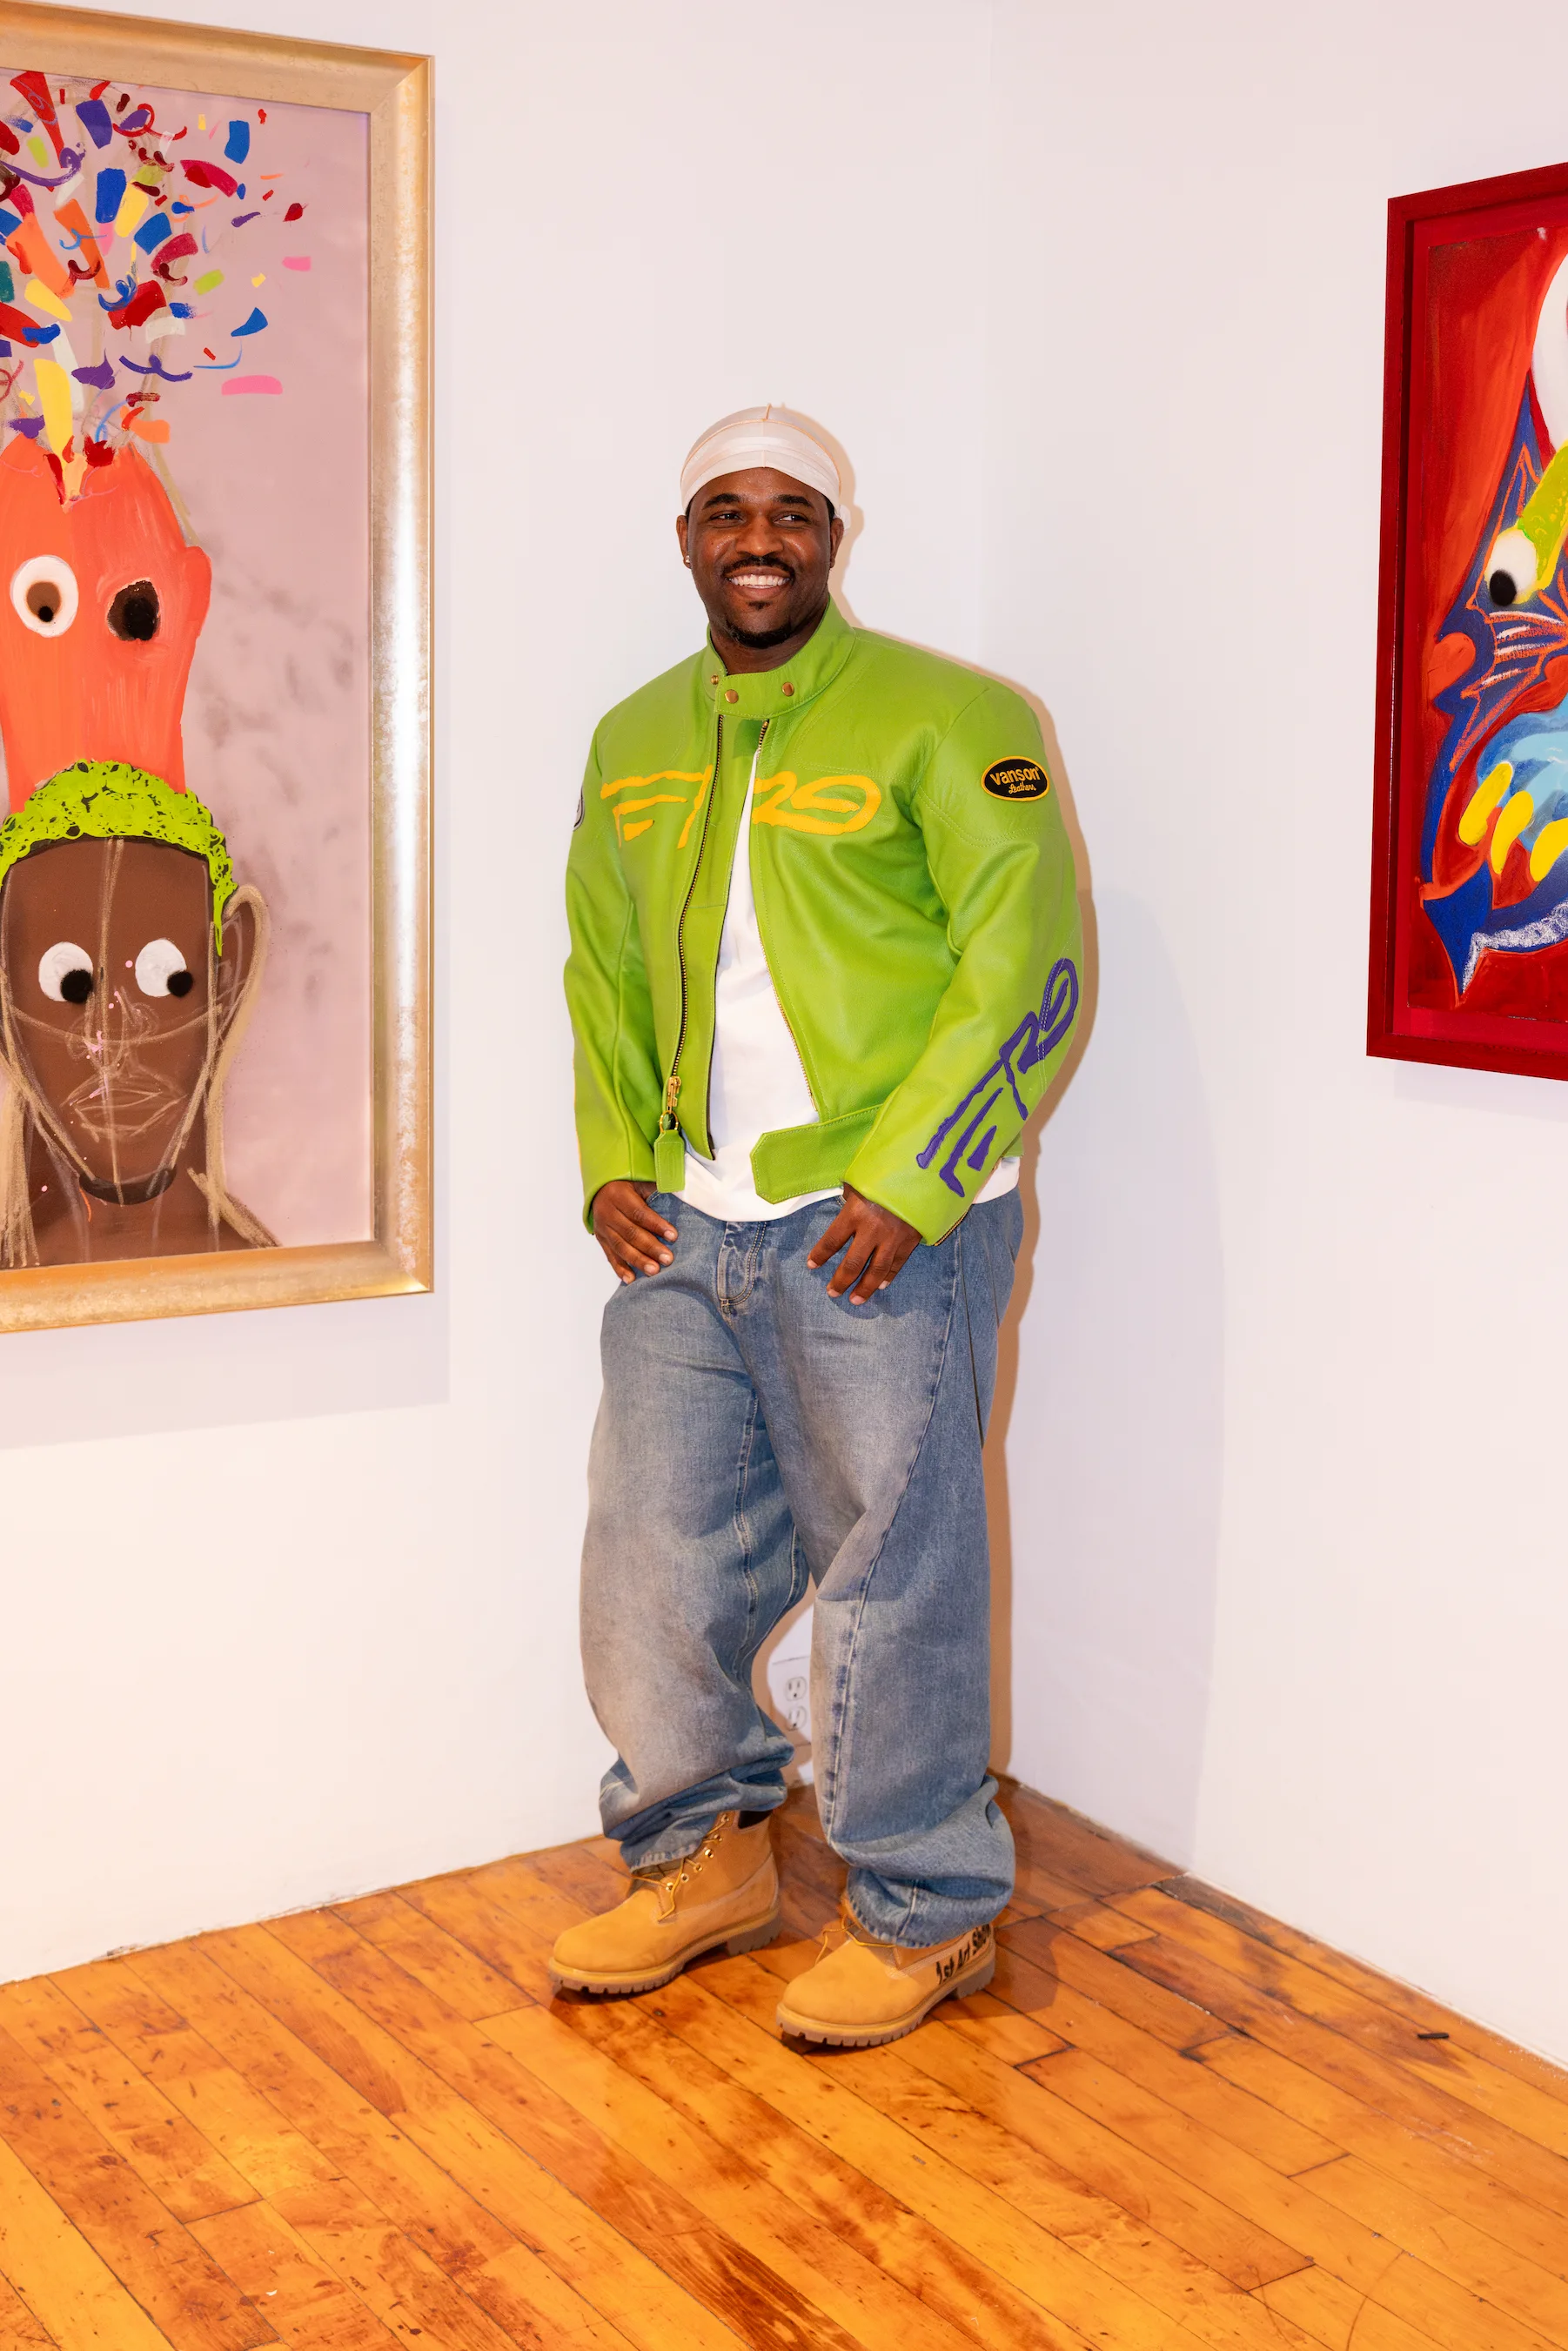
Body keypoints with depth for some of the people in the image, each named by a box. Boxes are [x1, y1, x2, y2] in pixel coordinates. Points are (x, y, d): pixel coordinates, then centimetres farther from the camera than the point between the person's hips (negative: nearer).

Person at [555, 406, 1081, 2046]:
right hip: (687, 1231, 6)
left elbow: (1028, 970, -11)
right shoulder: (632, 743, 13)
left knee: (889, 1571, 3)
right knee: (654, 1554, 11)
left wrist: (903, 1184, -16)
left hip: (884, 1232, -6)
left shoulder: (944, 720, -6)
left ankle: (927, 1910, 22)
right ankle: (704, 1855, 32)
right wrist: (612, 1165, 8)